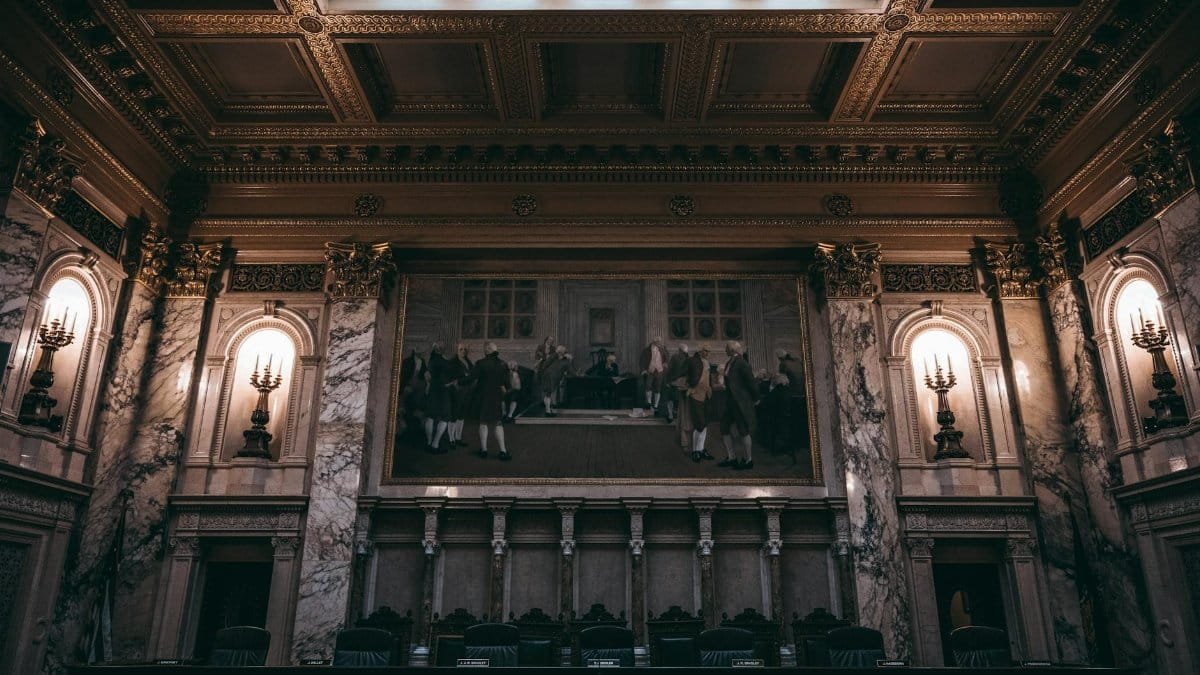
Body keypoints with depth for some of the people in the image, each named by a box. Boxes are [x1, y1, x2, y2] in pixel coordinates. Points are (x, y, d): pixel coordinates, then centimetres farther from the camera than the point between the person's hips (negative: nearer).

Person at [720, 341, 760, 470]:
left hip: (741, 403, -9)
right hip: (731, 402, 9)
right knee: (725, 428, 9)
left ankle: (748, 460, 10)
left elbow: (752, 382, -15)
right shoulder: (728, 363, 11)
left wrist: (754, 398, -5)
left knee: (744, 430, 0)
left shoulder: (741, 363, -16)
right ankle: (731, 457, 19)